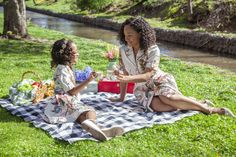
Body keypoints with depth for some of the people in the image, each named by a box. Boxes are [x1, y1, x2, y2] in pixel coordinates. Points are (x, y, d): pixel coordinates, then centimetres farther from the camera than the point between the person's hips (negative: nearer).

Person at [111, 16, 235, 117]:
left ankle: (208, 109, -21)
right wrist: (121, 97, 2)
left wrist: (127, 78, -38)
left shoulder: (153, 50, -17)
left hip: (160, 81, -2)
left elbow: (147, 75, -23)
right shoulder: (123, 50, -5)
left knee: (166, 97, -37)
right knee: (158, 106, -31)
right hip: (143, 89, 3)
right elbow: (124, 74, 2)